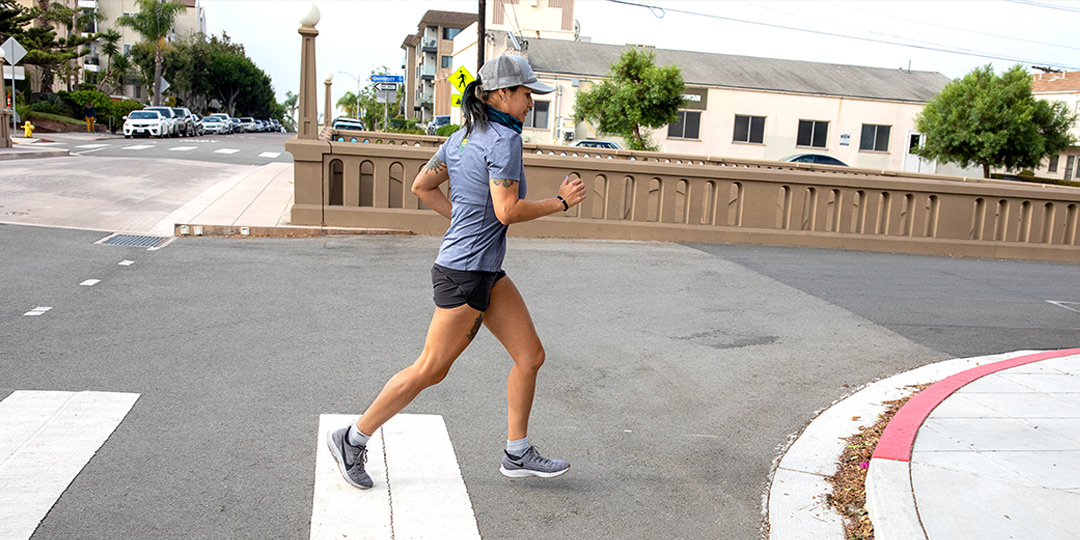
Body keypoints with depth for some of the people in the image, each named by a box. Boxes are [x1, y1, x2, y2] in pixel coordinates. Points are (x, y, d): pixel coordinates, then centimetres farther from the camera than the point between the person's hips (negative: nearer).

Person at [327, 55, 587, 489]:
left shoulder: (462, 136, 11)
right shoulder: (504, 139, -15)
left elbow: (421, 185, 15)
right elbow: (507, 211, -22)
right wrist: (560, 202, -10)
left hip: (487, 272, 10)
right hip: (465, 273, -10)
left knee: (530, 355, 10)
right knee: (430, 370, 3)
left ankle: (517, 454, 21)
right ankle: (352, 440, 18)